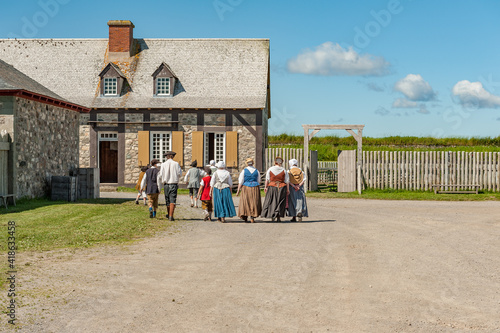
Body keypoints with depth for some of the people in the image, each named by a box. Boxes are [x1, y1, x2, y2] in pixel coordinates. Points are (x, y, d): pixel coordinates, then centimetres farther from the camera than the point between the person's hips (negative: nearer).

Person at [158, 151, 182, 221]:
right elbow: (180, 174, -2)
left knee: (167, 200, 16)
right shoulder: (176, 164, -3)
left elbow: (161, 175, -3)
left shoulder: (163, 164, -1)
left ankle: (169, 214, 31)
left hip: (166, 184, 2)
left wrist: (162, 182, 14)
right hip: (174, 184, -2)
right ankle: (171, 216, -13)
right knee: (172, 201, -5)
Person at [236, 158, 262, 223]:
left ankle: (245, 217, 11)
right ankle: (252, 218, 1)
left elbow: (240, 182, -7)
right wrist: (258, 190, 16)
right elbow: (258, 181, 6)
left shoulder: (244, 171, -5)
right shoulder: (257, 171, 2)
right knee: (254, 203, 7)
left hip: (246, 188, -1)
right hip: (255, 188, 1)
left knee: (245, 202, 11)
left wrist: (238, 190, -3)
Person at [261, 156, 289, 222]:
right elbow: (286, 181, 1)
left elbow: (267, 179, 0)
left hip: (272, 187, 0)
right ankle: (278, 217, 4)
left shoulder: (270, 169, 0)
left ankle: (272, 214, -5)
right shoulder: (284, 170, 1)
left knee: (271, 202, 8)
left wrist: (266, 187, 7)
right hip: (282, 187, 1)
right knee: (280, 202, 6)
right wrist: (287, 189, 5)